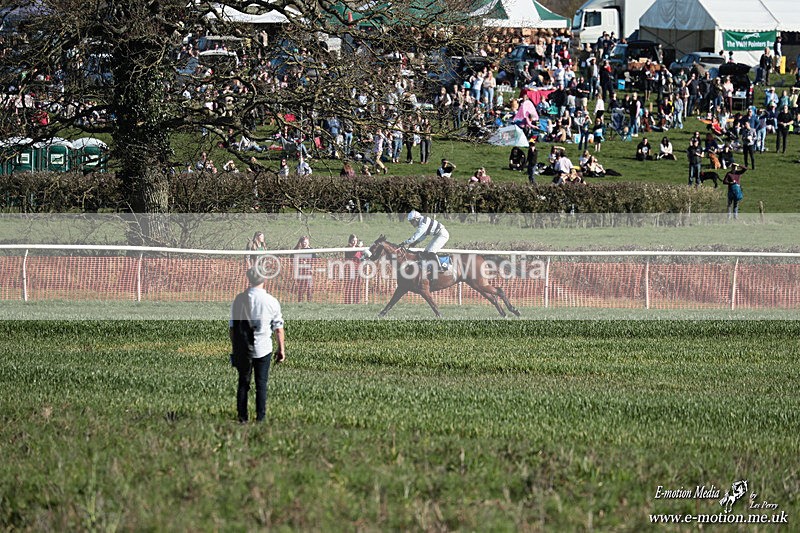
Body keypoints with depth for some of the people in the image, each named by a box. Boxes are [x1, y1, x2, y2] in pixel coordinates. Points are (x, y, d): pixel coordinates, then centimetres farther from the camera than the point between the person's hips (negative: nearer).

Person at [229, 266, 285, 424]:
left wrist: (234, 346, 13)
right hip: (263, 349, -1)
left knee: (243, 383, 10)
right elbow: (278, 328, -3)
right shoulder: (271, 301, -8)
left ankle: (242, 418, 11)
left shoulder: (239, 299, -4)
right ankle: (260, 418, 5)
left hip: (243, 349, 1)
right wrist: (281, 348, 8)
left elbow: (231, 326, 1)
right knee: (261, 384, 6)